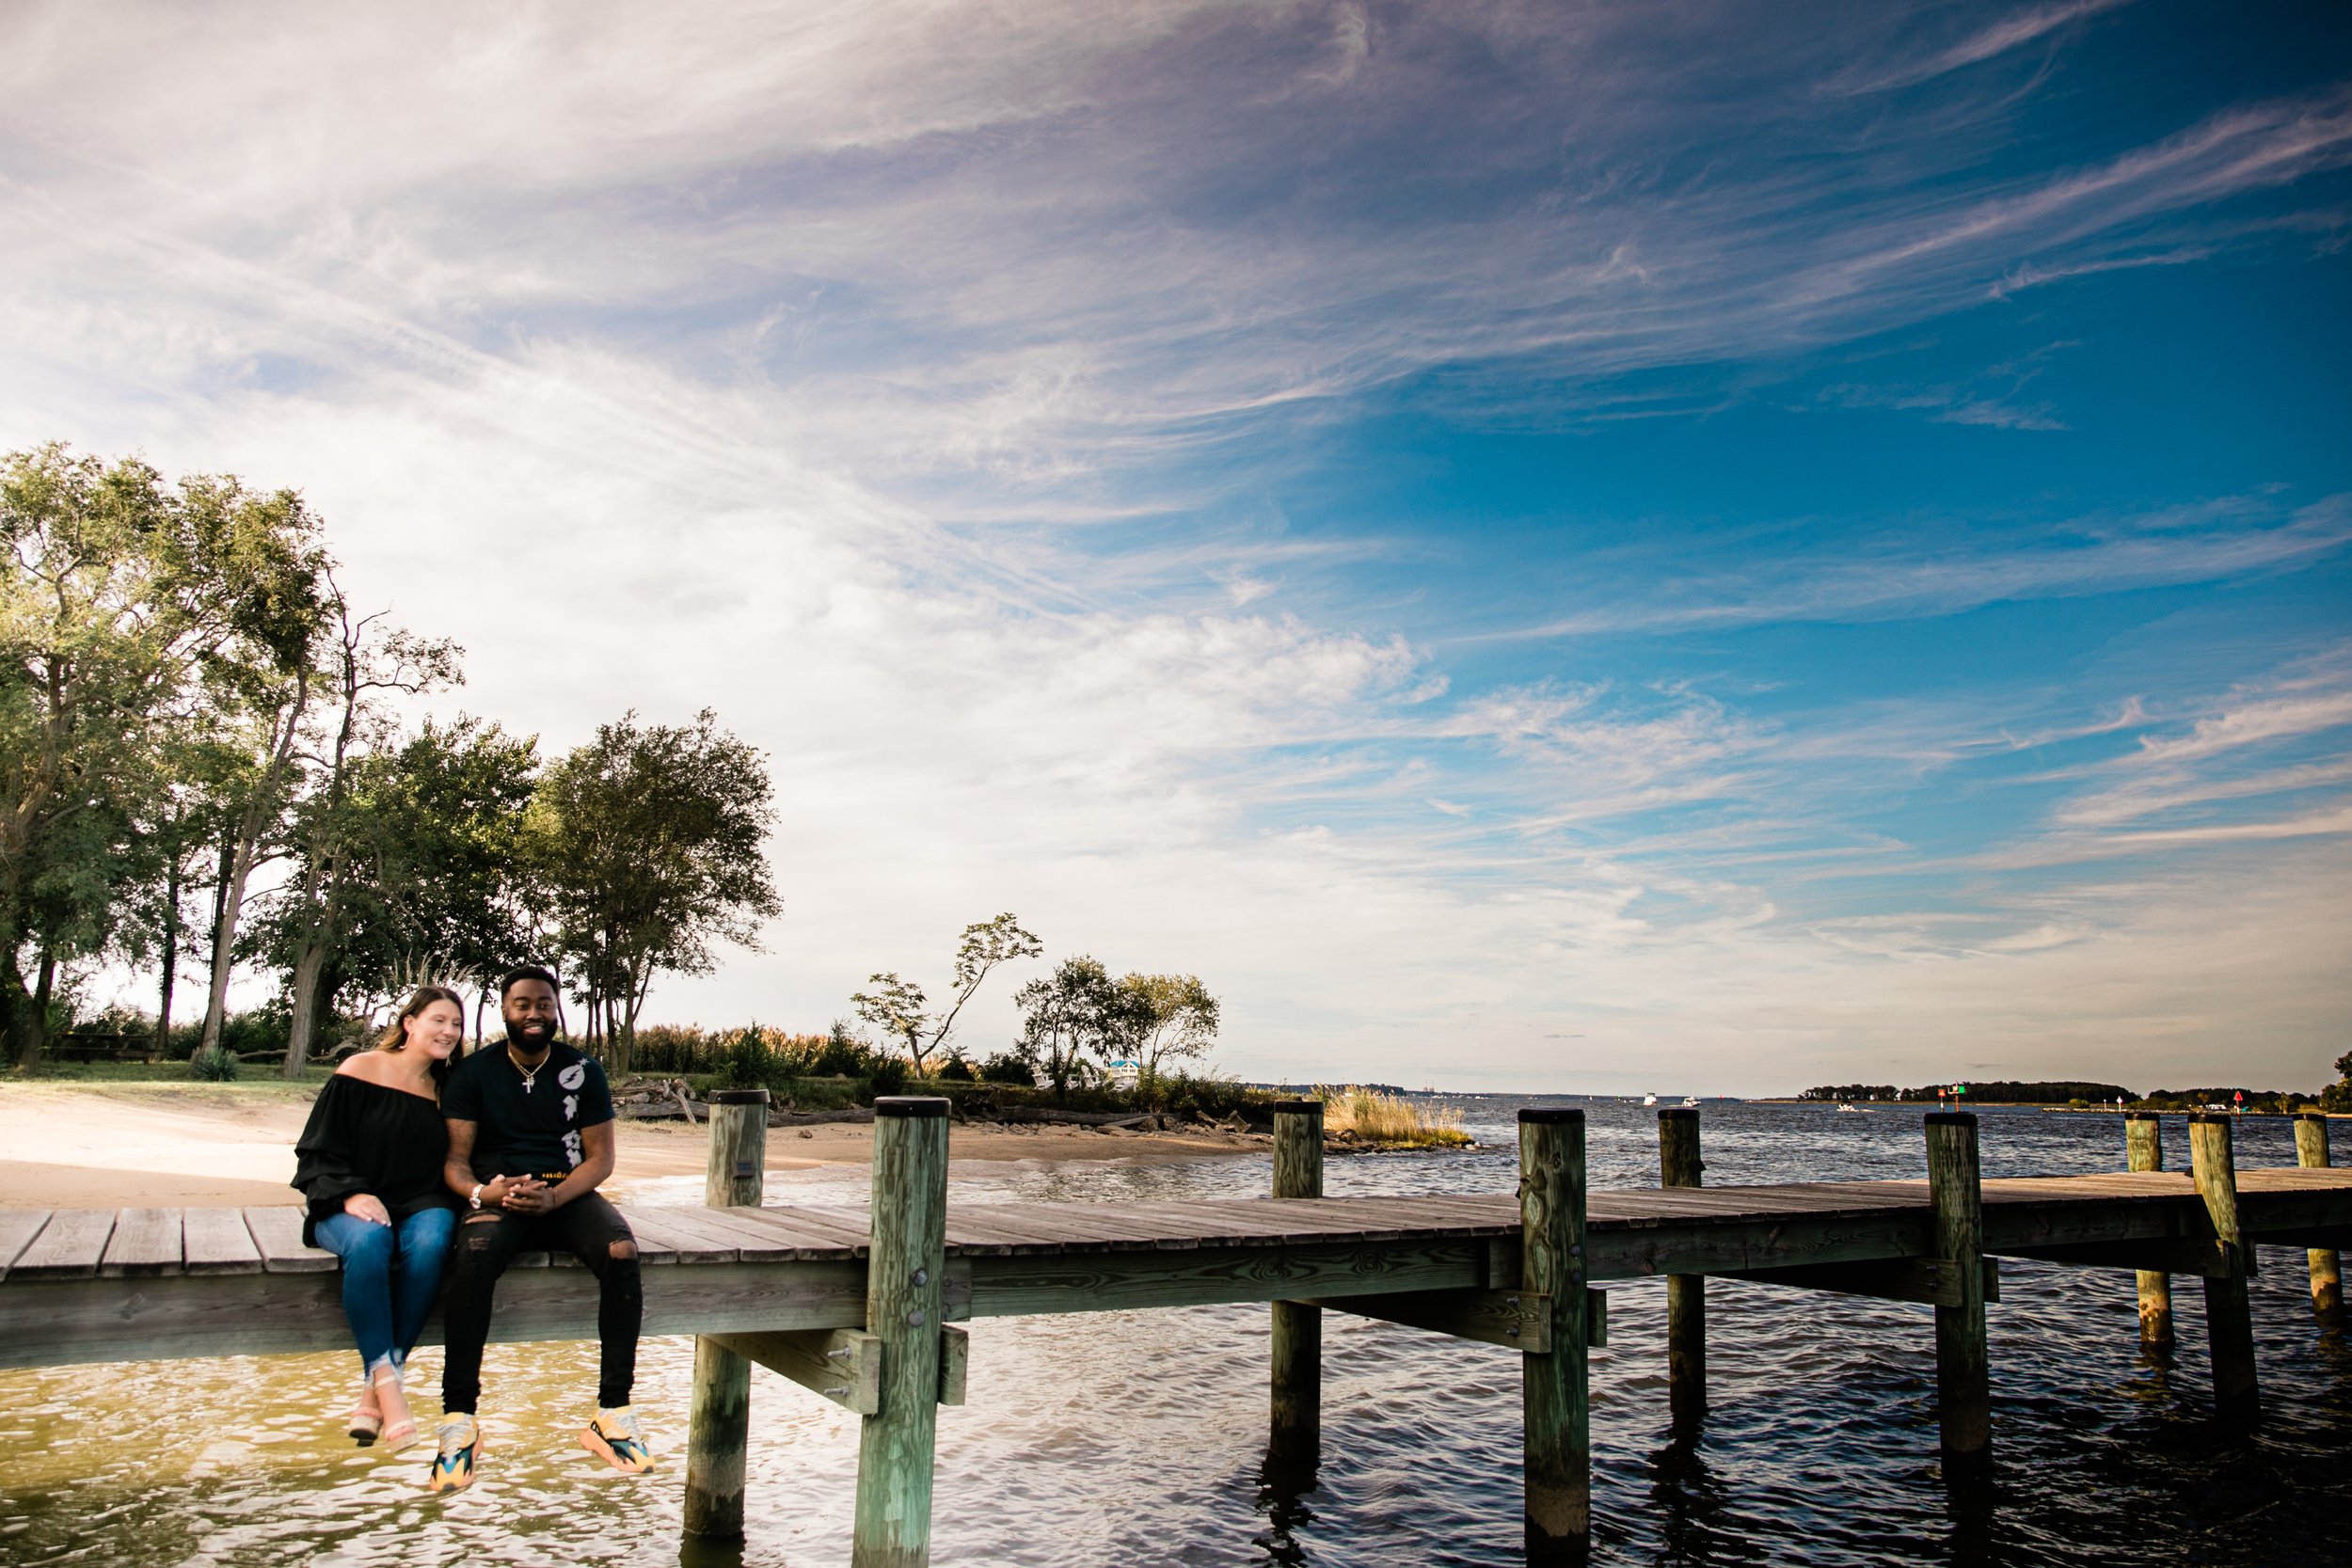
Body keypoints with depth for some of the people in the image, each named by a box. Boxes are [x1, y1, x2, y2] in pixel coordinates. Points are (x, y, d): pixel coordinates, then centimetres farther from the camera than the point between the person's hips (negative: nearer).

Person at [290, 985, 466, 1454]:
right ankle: (384, 1380, -33)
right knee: (368, 1241, -38)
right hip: (350, 1208, -2)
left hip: (420, 1205, 2)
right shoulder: (359, 1071, -1)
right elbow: (317, 1154, -2)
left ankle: (374, 1390, -24)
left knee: (429, 1242, -33)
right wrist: (351, 1194, -19)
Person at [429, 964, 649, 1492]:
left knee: (621, 1252, -30)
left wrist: (553, 1197, -16)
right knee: (473, 1257, -36)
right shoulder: (475, 1073, 6)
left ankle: (613, 1413, -24)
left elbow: (600, 1157, 3)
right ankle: (459, 1419, -27)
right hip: (497, 1196, -1)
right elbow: (456, 1161, 2)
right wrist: (481, 1193, -22)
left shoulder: (582, 1072, 7)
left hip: (568, 1192, 1)